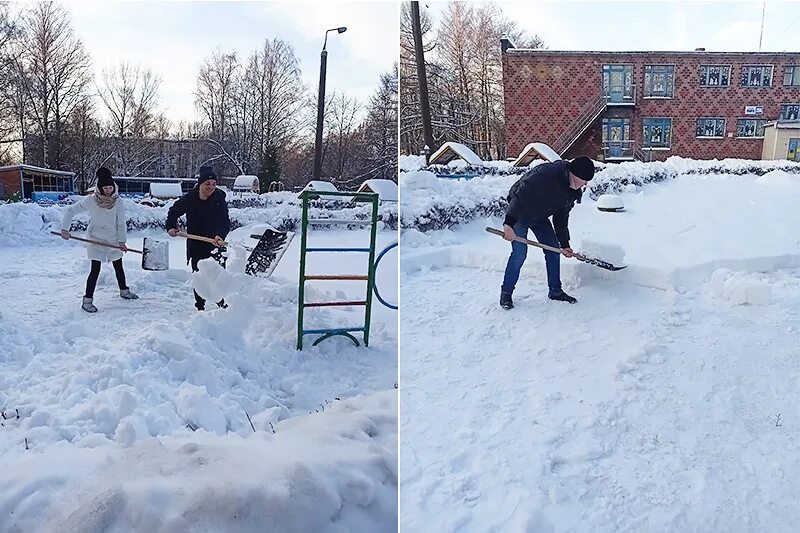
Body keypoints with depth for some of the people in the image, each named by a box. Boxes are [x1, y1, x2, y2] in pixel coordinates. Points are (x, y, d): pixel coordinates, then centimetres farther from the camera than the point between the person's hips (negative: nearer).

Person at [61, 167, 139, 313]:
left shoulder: (117, 201, -10)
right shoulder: (91, 200, -15)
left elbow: (121, 223, -6)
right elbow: (70, 210, -5)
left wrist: (122, 241, -12)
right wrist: (65, 229, -9)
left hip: (114, 240, 3)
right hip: (96, 240, -3)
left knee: (118, 266, 17)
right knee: (95, 269, -6)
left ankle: (124, 291, 37)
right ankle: (87, 300, 1)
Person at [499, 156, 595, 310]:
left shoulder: (573, 191, -6)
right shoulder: (545, 174, -34)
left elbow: (561, 217, 4)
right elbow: (519, 195, -37)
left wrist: (564, 244, 2)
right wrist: (509, 223, -44)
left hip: (540, 216, 8)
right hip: (519, 213, -8)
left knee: (553, 250, 5)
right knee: (519, 253, -13)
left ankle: (555, 290, 19)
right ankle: (506, 293, 1)